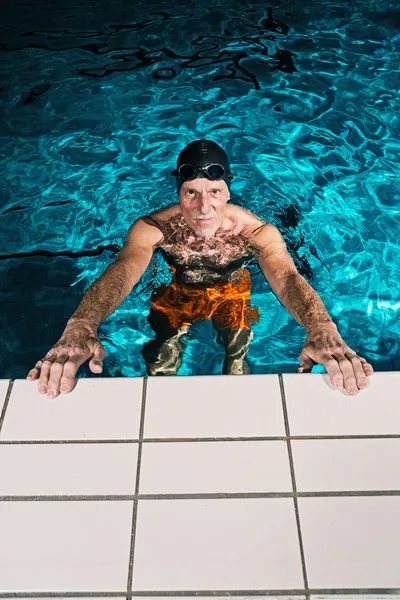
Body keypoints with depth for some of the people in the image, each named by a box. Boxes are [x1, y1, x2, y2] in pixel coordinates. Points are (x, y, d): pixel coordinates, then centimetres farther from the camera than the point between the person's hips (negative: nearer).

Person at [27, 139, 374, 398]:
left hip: (233, 293, 0)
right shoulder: (153, 228, -32)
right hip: (178, 293, 1)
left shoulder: (256, 231, -33)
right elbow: (120, 273, -46)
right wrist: (80, 327, -68)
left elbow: (287, 277, -47)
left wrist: (322, 329, -70)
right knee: (161, 366, -4)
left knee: (238, 367, -4)